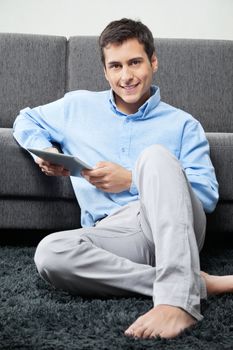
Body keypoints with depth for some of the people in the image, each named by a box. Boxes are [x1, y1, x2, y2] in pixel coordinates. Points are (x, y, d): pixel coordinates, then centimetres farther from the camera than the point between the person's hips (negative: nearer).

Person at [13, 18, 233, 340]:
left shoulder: (182, 124, 13)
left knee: (155, 154, -30)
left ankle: (179, 296, -44)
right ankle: (197, 283, -28)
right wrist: (43, 149, 7)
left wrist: (131, 181, -6)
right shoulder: (78, 106, 21)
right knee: (50, 252, -31)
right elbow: (25, 120, 32)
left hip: (175, 229, -1)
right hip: (116, 233, 2)